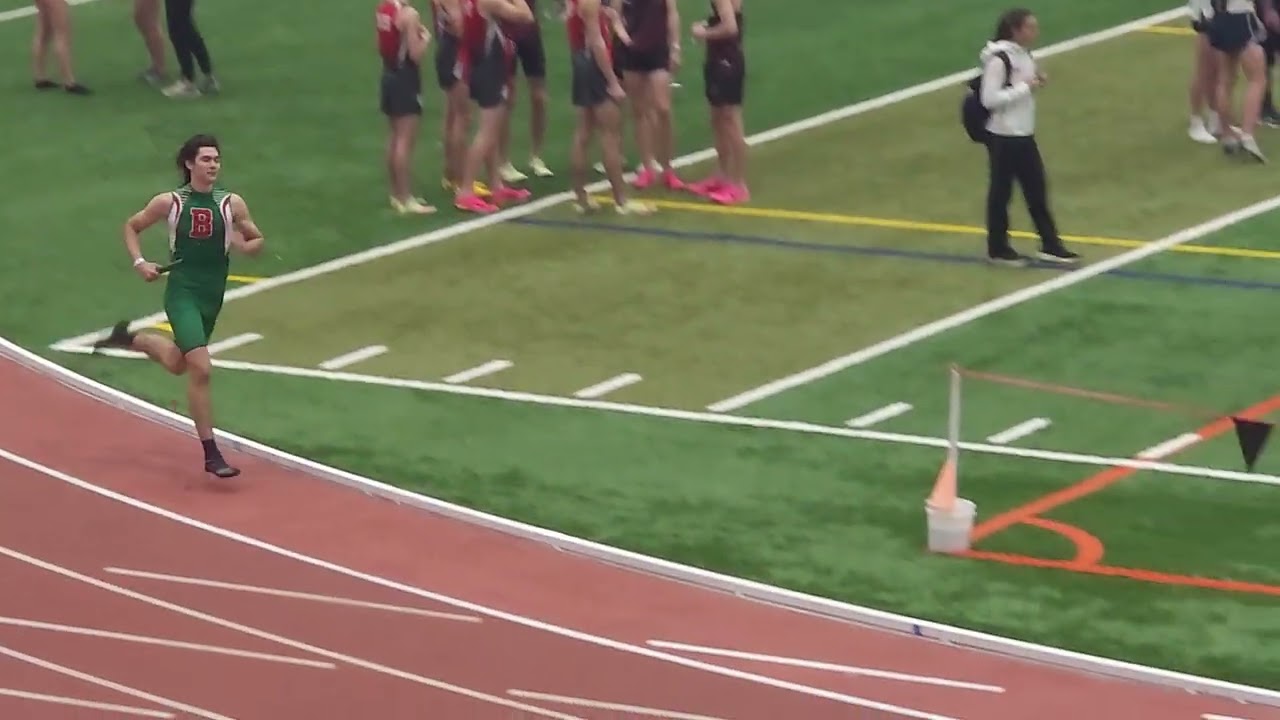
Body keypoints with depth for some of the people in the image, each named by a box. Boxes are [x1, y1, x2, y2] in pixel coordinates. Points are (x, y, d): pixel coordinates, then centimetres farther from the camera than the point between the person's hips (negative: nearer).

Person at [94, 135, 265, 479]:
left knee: (178, 363, 23)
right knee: (201, 369, -17)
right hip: (182, 292, -5)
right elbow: (132, 226, 8)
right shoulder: (169, 203, -7)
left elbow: (258, 241, 8)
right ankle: (210, 453, -11)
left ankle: (129, 339, 52)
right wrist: (140, 262, -7)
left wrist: (243, 244, -15)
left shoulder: (232, 204, -2)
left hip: (213, 295, 5)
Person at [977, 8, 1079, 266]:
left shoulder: (1024, 54, 6)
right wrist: (1025, 88, -21)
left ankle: (1050, 245, 16)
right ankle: (998, 248, 17)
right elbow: (989, 99, -24)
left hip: (1024, 134, 8)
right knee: (1001, 191, 4)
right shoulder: (999, 59, -20)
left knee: (1037, 189, 10)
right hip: (1003, 136, -8)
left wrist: (1037, 82, -1)